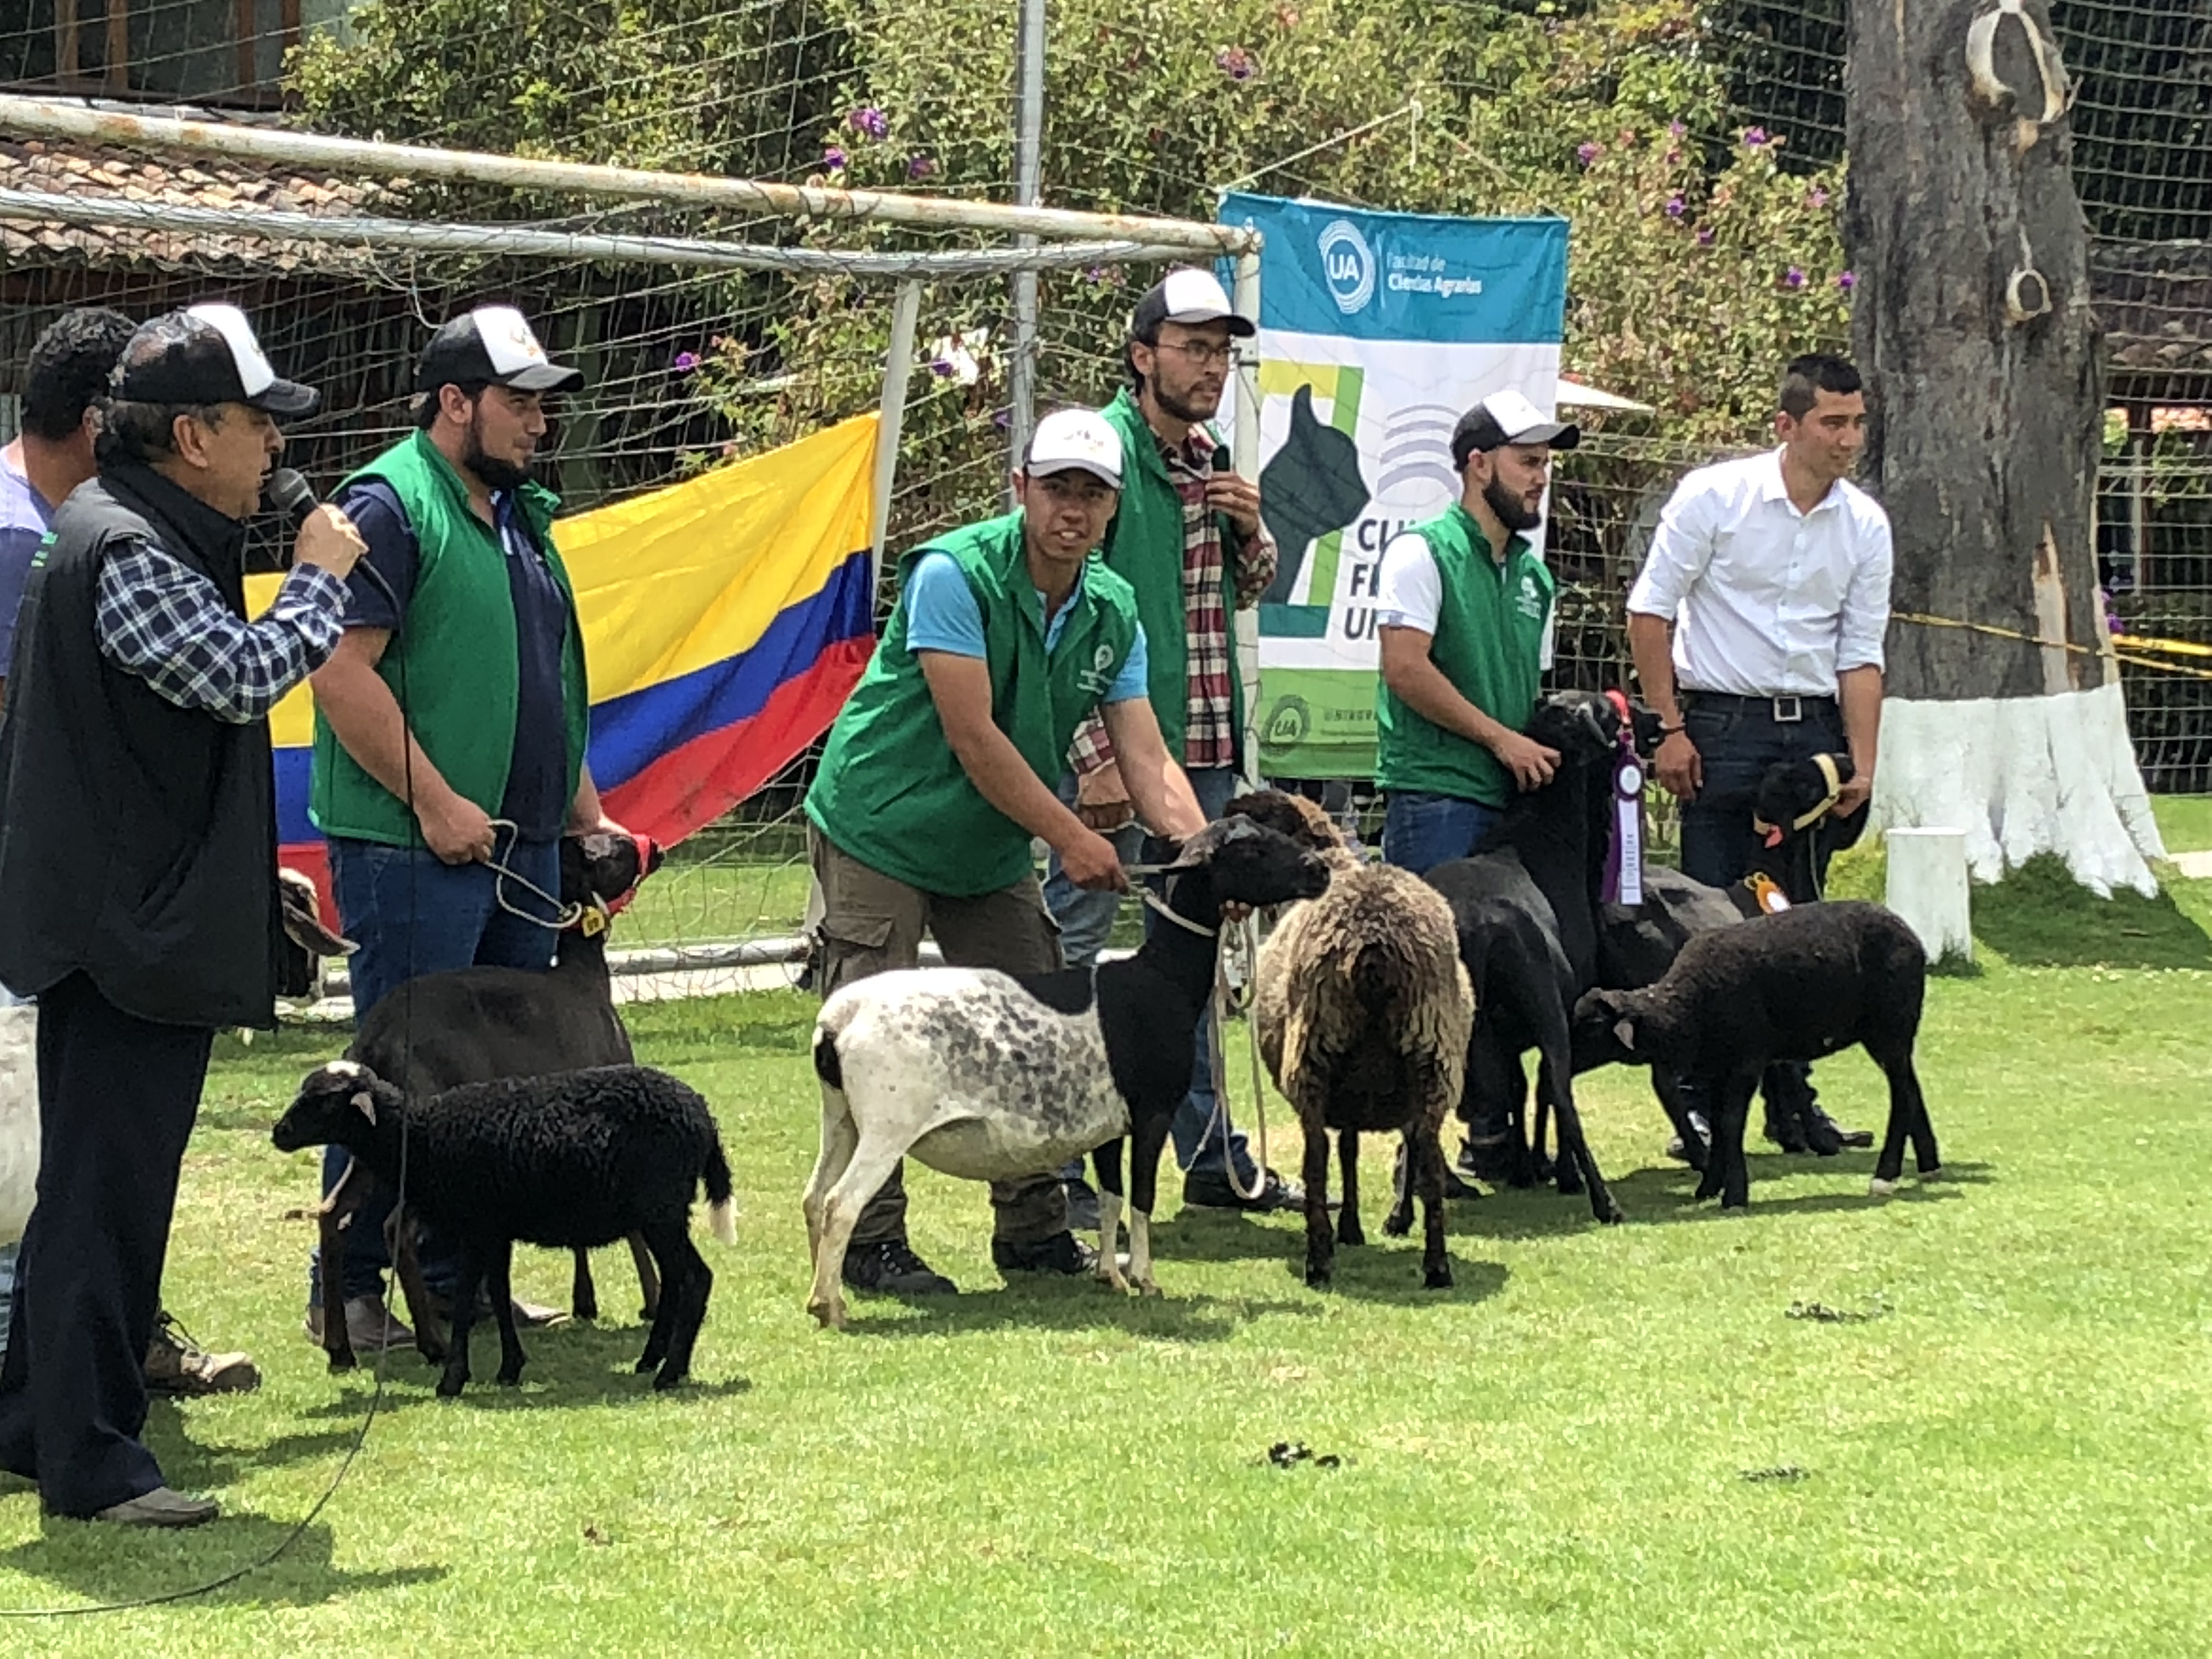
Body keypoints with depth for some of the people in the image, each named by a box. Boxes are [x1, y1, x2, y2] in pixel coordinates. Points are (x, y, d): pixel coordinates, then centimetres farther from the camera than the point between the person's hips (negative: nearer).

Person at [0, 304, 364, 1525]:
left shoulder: (148, 536, 16)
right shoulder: (125, 554, -18)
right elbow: (244, 676, -24)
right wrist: (320, 579, -9)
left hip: (134, 913, 11)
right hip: (128, 924, -11)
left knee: (99, 1182, 18)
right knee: (107, 1185, -8)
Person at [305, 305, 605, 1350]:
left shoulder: (520, 515, 17)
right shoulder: (387, 505, -11)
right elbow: (343, 673, -18)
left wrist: (584, 806, 19)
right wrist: (436, 804, -18)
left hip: (522, 842, 9)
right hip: (416, 846, -9)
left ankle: (459, 1276, 20)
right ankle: (349, 1290, 3)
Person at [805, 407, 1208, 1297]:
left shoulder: (1113, 613, -2)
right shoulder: (954, 574, -22)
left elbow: (1147, 761, -6)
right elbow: (972, 736, -24)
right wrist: (1071, 839, -23)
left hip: (991, 852, 7)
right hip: (881, 831, -7)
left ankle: (1034, 1229, 18)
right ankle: (870, 1240, -3)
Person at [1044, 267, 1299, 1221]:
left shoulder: (1210, 461, 13)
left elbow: (1246, 594, 24)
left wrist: (1251, 533, 1)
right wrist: (1095, 750, -19)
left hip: (1202, 741, 8)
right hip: (1112, 745, -8)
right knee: (1071, 948, -3)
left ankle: (1211, 1158, 23)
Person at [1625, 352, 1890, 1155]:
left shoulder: (1866, 525, 5)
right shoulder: (1714, 495, -7)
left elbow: (1860, 655, 7)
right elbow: (1650, 611, -4)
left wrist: (1862, 763, -3)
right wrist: (1671, 728, -8)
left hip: (1815, 730, 4)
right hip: (1723, 724, -4)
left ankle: (1791, 1101, 14)